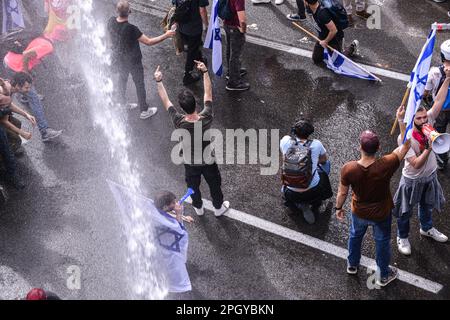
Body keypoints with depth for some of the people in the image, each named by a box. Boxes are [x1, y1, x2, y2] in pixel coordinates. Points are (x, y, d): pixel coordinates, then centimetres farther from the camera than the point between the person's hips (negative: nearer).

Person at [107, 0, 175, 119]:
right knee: (139, 85, 14)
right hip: (132, 62, -6)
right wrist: (166, 35, -22)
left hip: (118, 59, 6)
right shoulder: (131, 29, -36)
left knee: (122, 80, 28)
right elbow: (148, 42, -30)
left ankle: (122, 105, 48)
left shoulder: (111, 22, -17)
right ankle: (144, 111, 29)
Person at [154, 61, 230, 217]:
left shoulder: (179, 123, -32)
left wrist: (159, 81, -15)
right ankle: (218, 207, 49)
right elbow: (208, 93, -20)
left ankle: (198, 207, 53)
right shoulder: (206, 118, -33)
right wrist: (205, 72, -18)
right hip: (208, 161, -1)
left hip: (190, 163, 1)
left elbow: (166, 101, -19)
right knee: (214, 185, 26)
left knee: (193, 186, 28)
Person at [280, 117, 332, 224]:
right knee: (325, 164, 29)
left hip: (291, 194, 1)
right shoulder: (316, 144, -10)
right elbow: (324, 160, 11)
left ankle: (300, 205, 14)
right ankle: (316, 204, 32)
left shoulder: (285, 140, -9)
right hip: (313, 190, -1)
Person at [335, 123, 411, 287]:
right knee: (382, 242, 25)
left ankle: (352, 264, 56)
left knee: (355, 236, 31)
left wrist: (338, 208, 5)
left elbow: (342, 193, -14)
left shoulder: (348, 169, -31)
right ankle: (383, 275, 47)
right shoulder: (386, 165, -35)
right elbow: (405, 145, -21)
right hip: (381, 214, -1)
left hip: (359, 212, 1)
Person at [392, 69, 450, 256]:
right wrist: (429, 148, -42)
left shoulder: (428, 121, -18)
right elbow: (416, 164, -33)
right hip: (413, 180, -5)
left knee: (427, 205, 30)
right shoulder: (405, 138, -32)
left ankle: (427, 228, 56)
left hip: (430, 176, 5)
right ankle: (402, 237, 40)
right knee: (405, 211, 16)